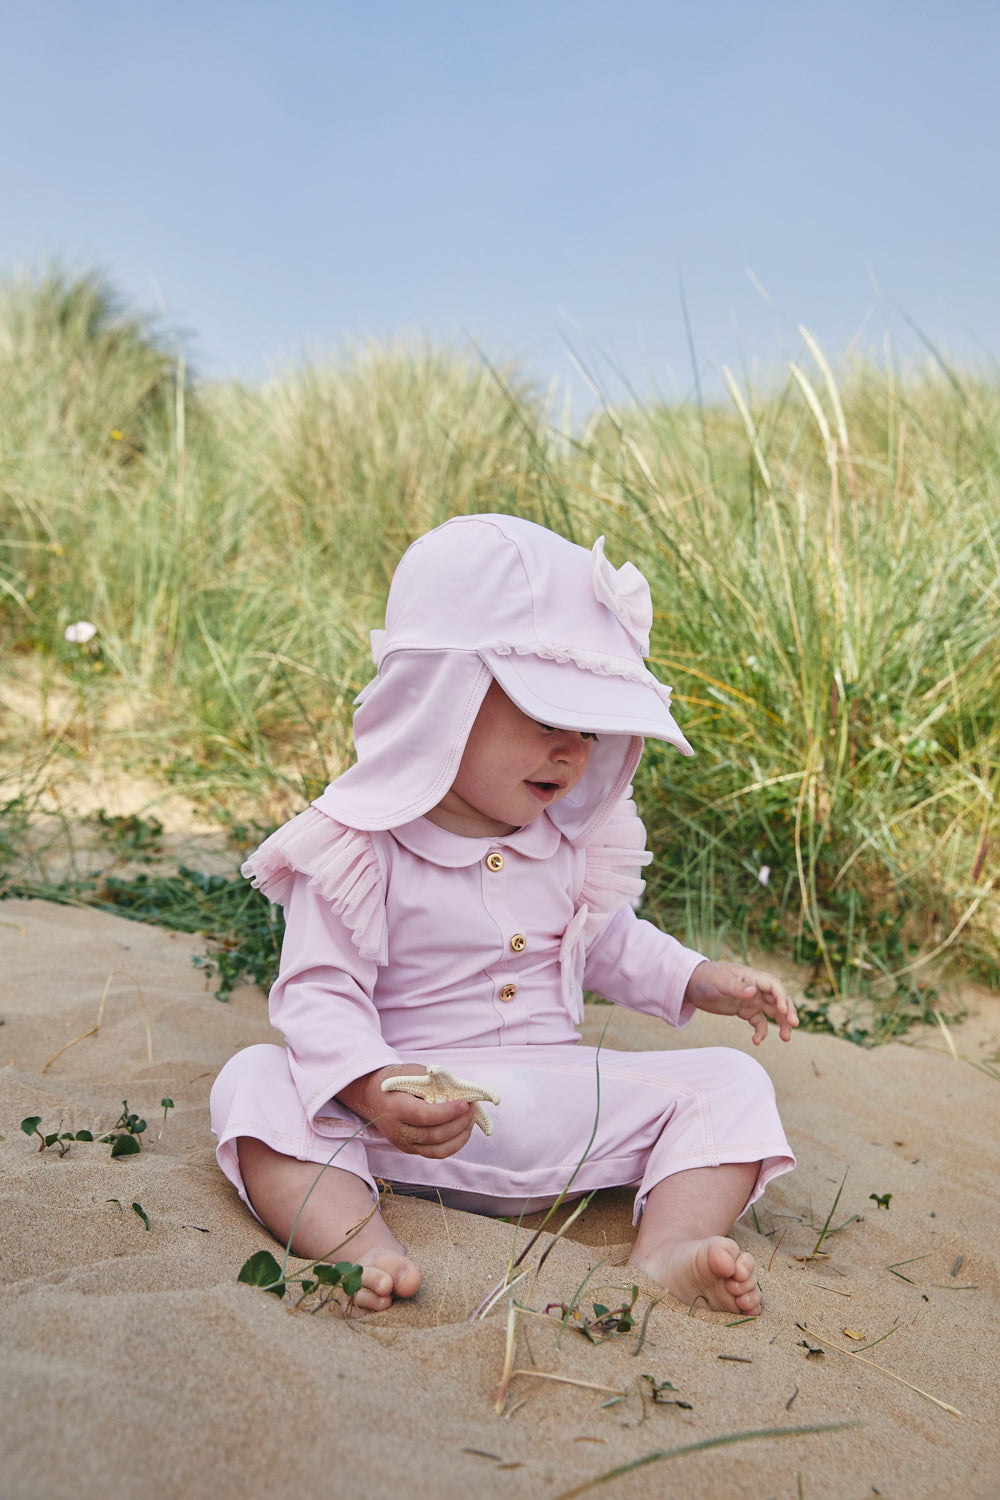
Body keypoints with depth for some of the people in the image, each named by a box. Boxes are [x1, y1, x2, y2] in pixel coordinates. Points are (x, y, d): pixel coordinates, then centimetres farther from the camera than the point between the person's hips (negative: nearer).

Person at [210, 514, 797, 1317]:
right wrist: (373, 1090, -34)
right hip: (411, 1114, -4)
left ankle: (671, 1250, -25)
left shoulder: (575, 837, 5)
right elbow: (321, 990, -17)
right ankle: (365, 1248, -41)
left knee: (731, 1082, -7)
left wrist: (698, 979, 11)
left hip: (560, 1097, 5)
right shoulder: (360, 845, -14)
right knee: (254, 1084, -27)